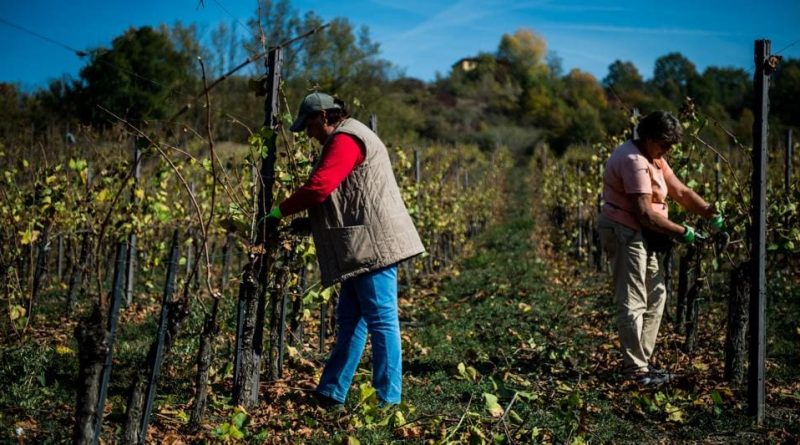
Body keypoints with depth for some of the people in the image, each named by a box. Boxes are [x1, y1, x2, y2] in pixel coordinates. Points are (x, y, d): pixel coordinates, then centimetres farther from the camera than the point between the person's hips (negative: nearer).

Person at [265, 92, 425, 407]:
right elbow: (338, 195, 24)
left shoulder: (345, 139, -9)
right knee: (350, 319, 12)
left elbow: (319, 187, -19)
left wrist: (280, 211, -7)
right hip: (367, 249, 11)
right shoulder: (349, 137, 25)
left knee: (381, 320, -8)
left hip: (374, 243, -11)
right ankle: (331, 394, 18)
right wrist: (305, 225, 15)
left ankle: (388, 401, -5)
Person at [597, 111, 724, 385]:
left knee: (655, 296, 13)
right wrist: (683, 232, -17)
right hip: (624, 233, -11)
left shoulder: (654, 159, 13)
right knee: (633, 303, -7)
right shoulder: (634, 161, -20)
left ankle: (640, 362, 19)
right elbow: (645, 214, -24)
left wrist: (713, 215, 0)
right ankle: (635, 370, -1)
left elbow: (681, 192, 11)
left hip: (641, 236, 11)